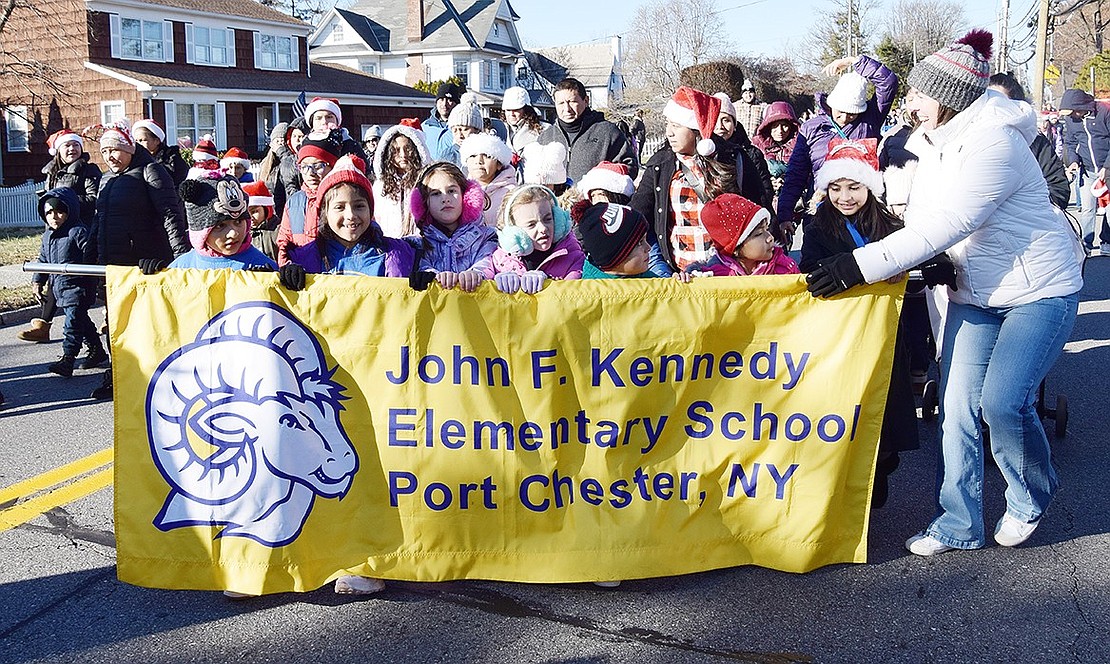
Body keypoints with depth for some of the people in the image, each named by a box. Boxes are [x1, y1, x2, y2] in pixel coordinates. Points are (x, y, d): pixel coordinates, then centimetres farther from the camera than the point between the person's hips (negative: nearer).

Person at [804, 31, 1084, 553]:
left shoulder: (994, 141, -25)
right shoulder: (936, 145, 2)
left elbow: (946, 226, -34)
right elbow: (919, 221, 0)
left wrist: (864, 264, -39)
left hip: (1039, 290, -7)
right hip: (975, 294, 7)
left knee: (1003, 400, -14)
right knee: (957, 406, 0)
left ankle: (1031, 499, 16)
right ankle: (958, 525, 11)